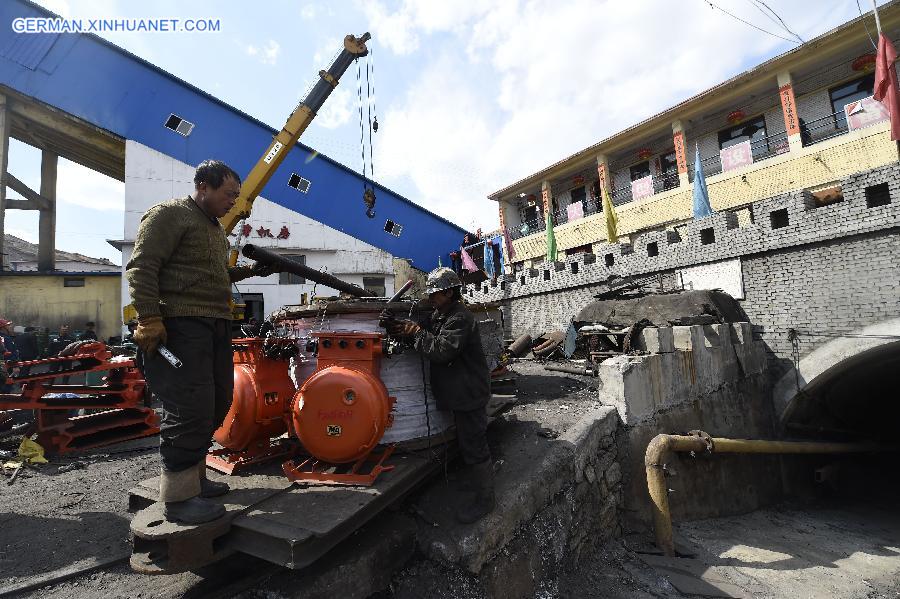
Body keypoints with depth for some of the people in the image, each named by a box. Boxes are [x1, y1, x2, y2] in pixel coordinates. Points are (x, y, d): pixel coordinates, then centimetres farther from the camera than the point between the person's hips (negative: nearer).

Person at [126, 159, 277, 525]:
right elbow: (141, 269, -12)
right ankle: (177, 498, 4)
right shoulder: (169, 214, -4)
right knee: (191, 409, -10)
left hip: (215, 327, 10)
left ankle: (194, 478, 28)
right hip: (180, 327, -10)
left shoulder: (215, 228, 24)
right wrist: (150, 321, -20)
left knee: (216, 405, 13)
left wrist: (250, 270, 18)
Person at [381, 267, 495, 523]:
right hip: (459, 392, 10)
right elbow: (425, 336, 6)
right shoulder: (439, 315, 11)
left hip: (469, 394, -10)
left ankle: (484, 500, 18)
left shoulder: (460, 319, -21)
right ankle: (477, 483, 42)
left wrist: (415, 332, -19)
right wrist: (396, 326, -10)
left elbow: (441, 350, -29)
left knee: (474, 446, 2)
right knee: (467, 442, 23)